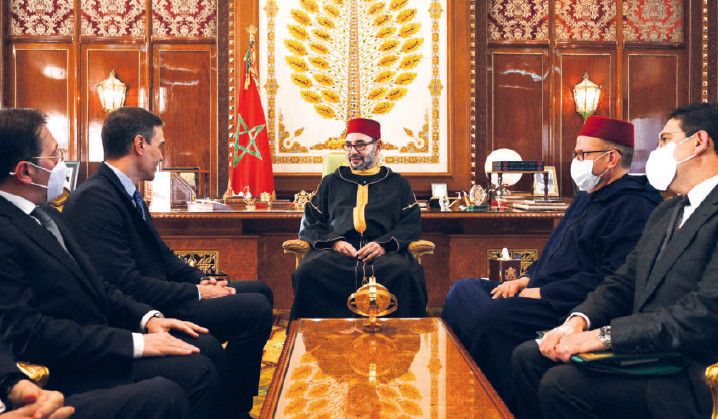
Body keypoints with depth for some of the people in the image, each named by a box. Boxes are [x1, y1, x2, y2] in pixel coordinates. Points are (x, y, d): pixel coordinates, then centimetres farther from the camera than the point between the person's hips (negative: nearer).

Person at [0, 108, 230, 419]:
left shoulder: (46, 216, 13)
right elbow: (28, 333, -24)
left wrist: (148, 317, -1)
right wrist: (136, 343, -23)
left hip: (99, 338, 9)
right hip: (67, 372, -9)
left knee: (207, 346, 1)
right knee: (196, 370, -19)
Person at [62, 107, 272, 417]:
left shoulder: (127, 192, 11)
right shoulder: (94, 199, -21)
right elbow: (128, 285, -25)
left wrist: (202, 280, 0)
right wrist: (197, 293, -17)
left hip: (157, 297, 11)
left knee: (259, 291, 15)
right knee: (256, 309, -20)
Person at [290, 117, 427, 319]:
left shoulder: (397, 183, 24)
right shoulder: (331, 182, 27)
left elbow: (411, 223, 11)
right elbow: (309, 224, 18)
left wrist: (384, 244, -9)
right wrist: (333, 242, -3)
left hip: (384, 252, -1)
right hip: (336, 250, 1)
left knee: (405, 273, -37)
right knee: (308, 271, -33)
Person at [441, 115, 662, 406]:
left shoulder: (632, 207, -12)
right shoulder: (586, 198, 21)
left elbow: (612, 279, -22)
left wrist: (542, 293, -19)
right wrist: (525, 280, 9)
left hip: (572, 308, -11)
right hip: (539, 291, 11)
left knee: (489, 317, -29)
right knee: (463, 289, 1)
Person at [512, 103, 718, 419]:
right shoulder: (665, 213, 17)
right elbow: (623, 282, 13)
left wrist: (604, 335, -25)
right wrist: (579, 320, -7)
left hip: (690, 374, -9)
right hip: (639, 348, 9)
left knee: (562, 383, -24)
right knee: (528, 357, 1)